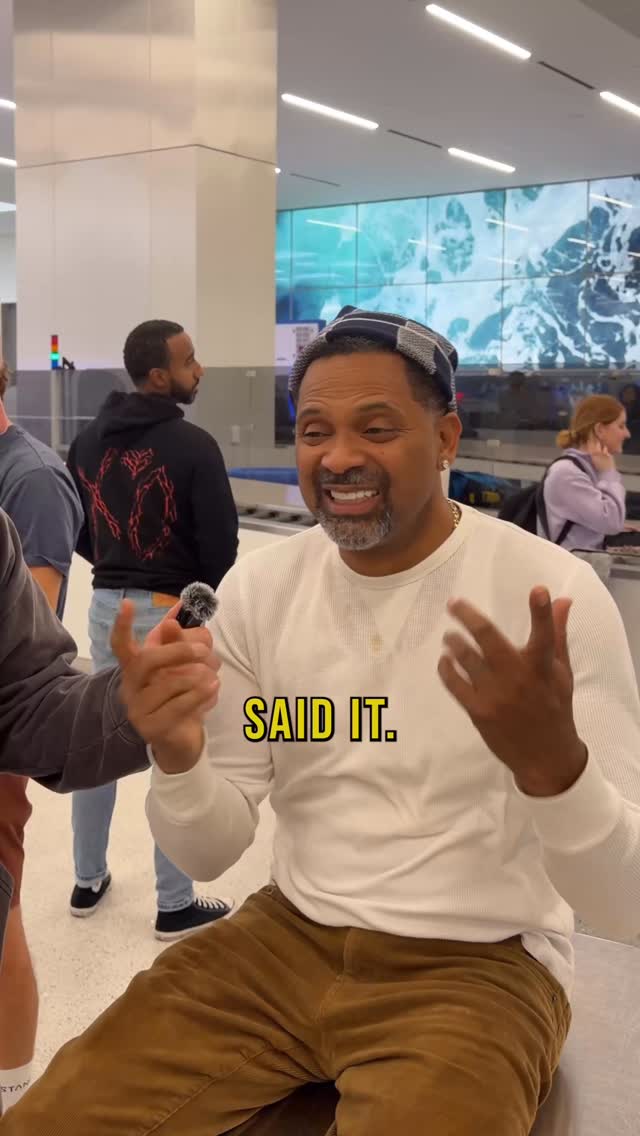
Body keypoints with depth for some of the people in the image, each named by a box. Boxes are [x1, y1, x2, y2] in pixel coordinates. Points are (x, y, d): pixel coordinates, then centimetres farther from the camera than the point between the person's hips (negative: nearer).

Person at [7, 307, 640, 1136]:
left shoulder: (553, 592, -15)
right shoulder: (258, 588, -2)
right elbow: (209, 854, 1)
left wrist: (551, 758, -37)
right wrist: (175, 756, -21)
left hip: (477, 966, -3)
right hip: (289, 937, 4)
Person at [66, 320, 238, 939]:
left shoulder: (88, 440, 4)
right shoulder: (192, 446, -16)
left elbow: (74, 527, 11)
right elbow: (220, 543, -15)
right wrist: (215, 606, 3)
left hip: (106, 605, 7)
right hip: (172, 613, -7)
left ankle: (88, 880, 31)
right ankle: (176, 905, 14)